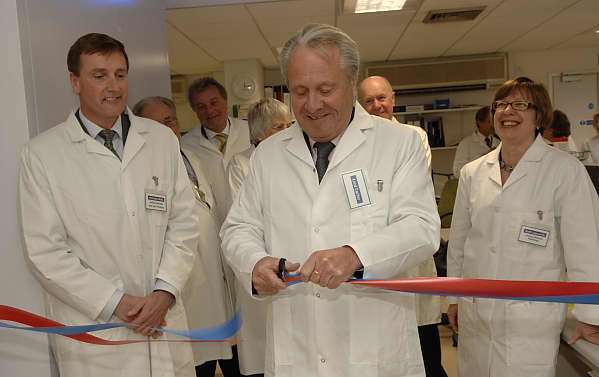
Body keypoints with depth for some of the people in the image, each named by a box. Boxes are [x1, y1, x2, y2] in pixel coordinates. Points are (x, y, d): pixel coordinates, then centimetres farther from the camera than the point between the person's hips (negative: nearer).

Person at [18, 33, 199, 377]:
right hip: (93, 332, -2)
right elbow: (45, 252, -6)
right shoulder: (42, 154, -4)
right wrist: (116, 302, -11)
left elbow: (184, 222, 3)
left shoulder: (162, 139, 4)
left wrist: (165, 291, -8)